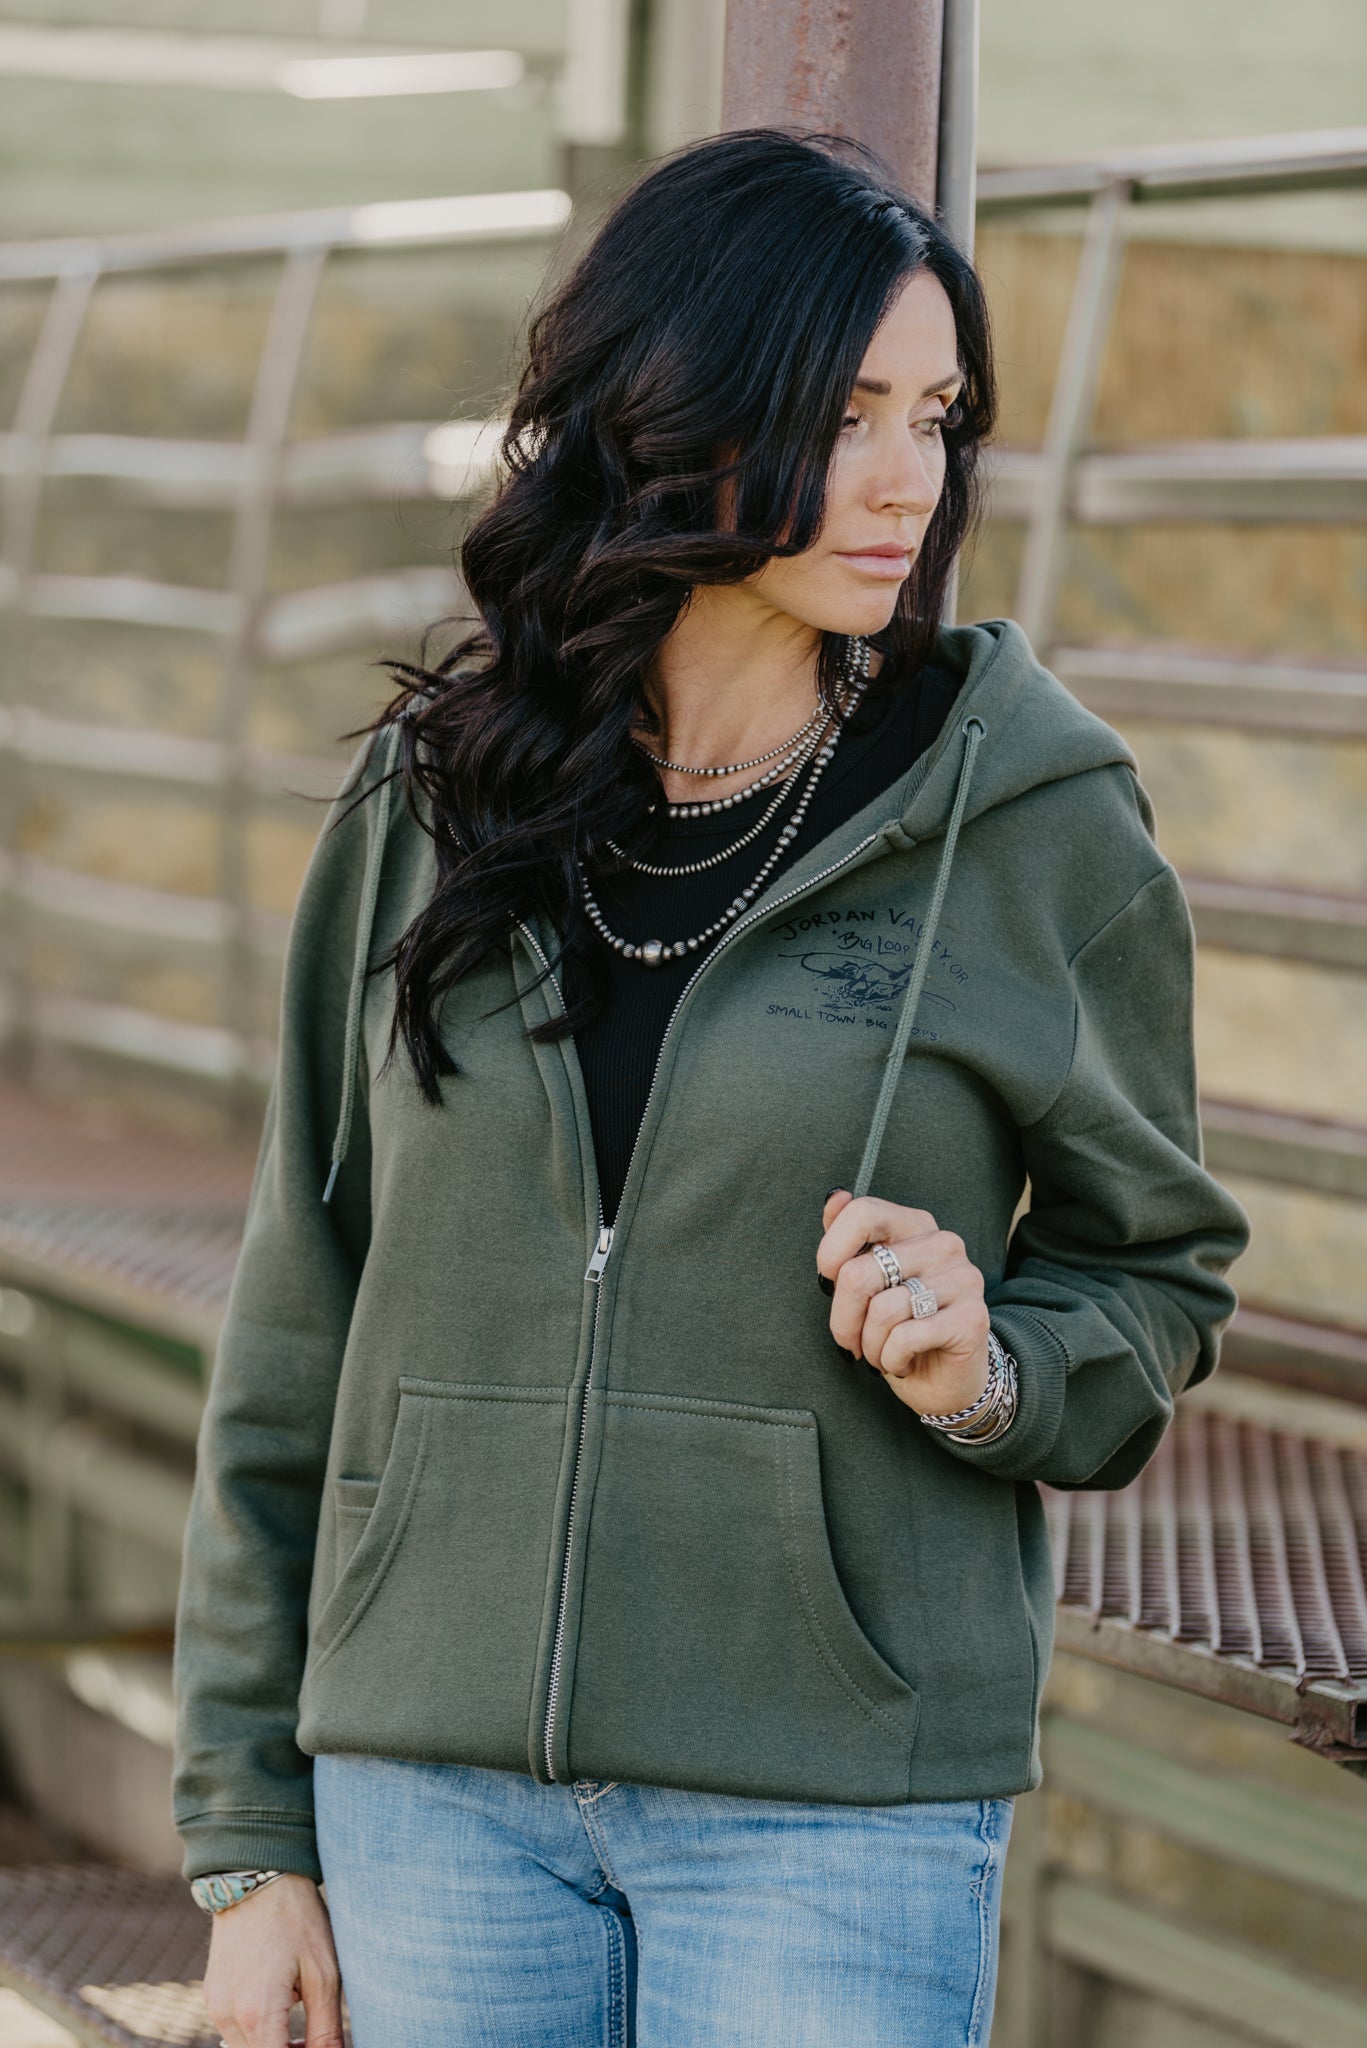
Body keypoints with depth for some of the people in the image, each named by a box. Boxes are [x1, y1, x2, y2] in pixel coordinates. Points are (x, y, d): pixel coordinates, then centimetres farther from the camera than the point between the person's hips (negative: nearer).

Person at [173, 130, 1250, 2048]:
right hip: (438, 1785, 2)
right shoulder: (432, 800, 4)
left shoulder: (1042, 825, -1)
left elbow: (1149, 1273, 9)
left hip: (838, 1806, -2)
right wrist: (252, 1833, 6)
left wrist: (987, 1370, -14)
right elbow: (301, 1328, 7)